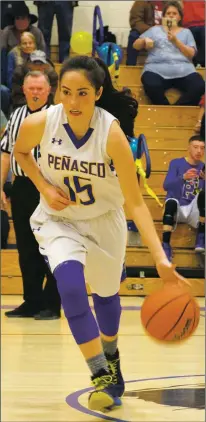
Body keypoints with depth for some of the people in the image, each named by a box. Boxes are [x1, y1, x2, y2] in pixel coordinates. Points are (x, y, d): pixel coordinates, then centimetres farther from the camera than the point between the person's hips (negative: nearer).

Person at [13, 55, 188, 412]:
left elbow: (135, 202, -27)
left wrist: (160, 258, -36)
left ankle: (110, 355, 51)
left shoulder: (112, 134, -29)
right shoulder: (39, 124, -24)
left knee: (106, 294, 17)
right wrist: (44, 187, -15)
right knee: (70, 285, -25)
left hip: (104, 220, 0)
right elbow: (20, 151, 2)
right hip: (58, 219, 0)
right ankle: (102, 376, -16)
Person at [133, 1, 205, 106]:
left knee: (199, 87, -30)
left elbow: (191, 54, 8)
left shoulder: (186, 32, 21)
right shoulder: (155, 30, 20)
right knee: (151, 86, -37)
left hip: (184, 70, 1)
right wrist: (145, 40, -4)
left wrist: (176, 41, -6)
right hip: (157, 69, -1)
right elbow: (135, 45, 19)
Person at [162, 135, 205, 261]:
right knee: (171, 202, -37)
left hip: (194, 211, 2)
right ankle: (166, 245, -37)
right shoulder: (176, 163, -1)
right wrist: (183, 177, -33)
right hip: (176, 210, -2)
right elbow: (166, 186, -16)